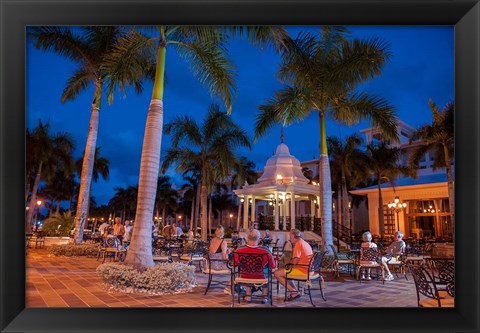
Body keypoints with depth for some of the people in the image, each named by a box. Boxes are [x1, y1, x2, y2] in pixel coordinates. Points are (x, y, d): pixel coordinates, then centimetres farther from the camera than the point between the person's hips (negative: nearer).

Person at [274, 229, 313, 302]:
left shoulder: (298, 244, -13)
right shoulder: (306, 244, 14)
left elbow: (295, 262, -18)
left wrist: (288, 262, 3)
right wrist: (291, 261, 10)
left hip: (302, 270, -10)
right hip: (309, 270, 10)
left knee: (277, 273, -6)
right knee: (286, 271, 27)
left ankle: (294, 292, -4)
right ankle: (295, 291, 15)